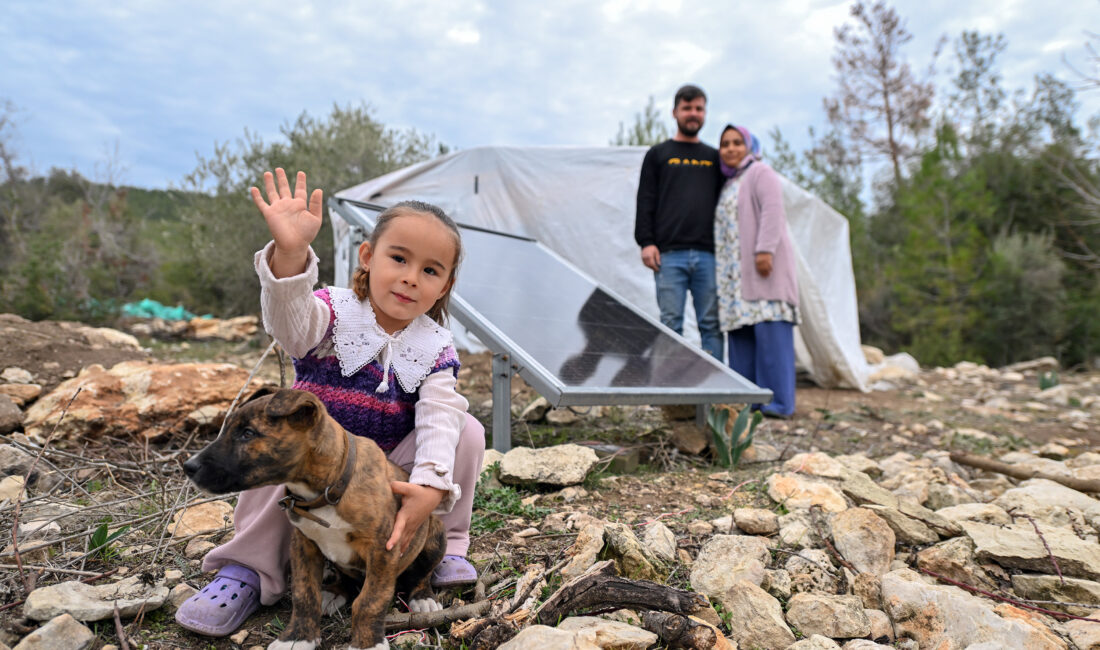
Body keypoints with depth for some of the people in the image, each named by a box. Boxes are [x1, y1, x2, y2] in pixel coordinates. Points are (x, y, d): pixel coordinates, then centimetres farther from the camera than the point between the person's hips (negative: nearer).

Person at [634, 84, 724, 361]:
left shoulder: (714, 157, 20)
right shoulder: (657, 154, 14)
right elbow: (645, 202, 6)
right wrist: (646, 242, -6)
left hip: (708, 254, 2)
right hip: (670, 254, -2)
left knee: (711, 325, 0)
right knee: (671, 324, -3)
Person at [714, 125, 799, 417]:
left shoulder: (761, 173, 2)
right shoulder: (729, 183, 25)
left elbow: (772, 211, -12)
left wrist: (765, 250, -23)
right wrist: (721, 268, 16)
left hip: (763, 266, -8)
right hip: (736, 272, 8)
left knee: (770, 330, -11)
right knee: (740, 332, 3)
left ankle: (778, 402, -10)